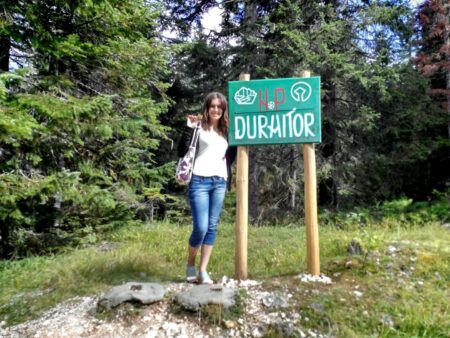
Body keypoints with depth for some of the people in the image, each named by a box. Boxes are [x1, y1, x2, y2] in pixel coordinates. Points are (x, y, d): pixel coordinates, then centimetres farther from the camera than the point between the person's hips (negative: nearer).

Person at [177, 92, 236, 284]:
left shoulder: (226, 130, 17)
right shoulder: (199, 128, 3)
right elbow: (182, 153, -6)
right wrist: (189, 129, -12)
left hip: (220, 182, 5)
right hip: (200, 181, -5)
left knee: (212, 227, 5)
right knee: (201, 228, -9)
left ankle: (203, 271, 14)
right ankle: (190, 266, 17)